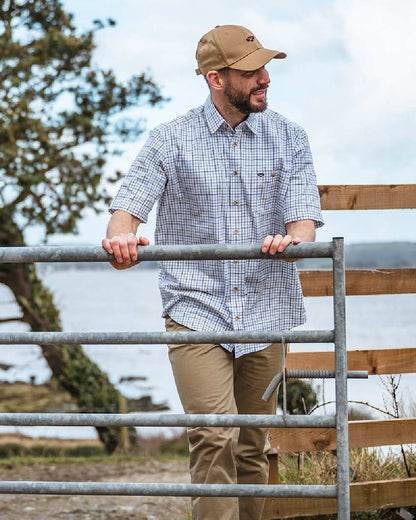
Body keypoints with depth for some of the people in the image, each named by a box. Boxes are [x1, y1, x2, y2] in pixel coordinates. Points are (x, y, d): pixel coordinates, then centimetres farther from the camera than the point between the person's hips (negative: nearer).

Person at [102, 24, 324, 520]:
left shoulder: (288, 138, 7)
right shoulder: (171, 140, 2)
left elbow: (304, 210, -3)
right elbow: (128, 203, -4)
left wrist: (295, 236, -27)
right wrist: (121, 234, -28)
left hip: (266, 309, 3)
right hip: (196, 307, -2)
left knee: (252, 444, 9)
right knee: (214, 437, -17)